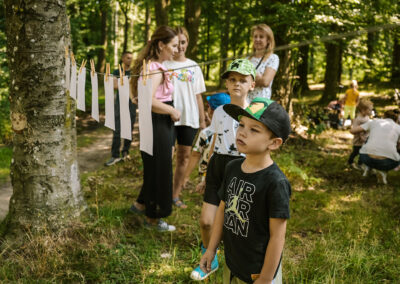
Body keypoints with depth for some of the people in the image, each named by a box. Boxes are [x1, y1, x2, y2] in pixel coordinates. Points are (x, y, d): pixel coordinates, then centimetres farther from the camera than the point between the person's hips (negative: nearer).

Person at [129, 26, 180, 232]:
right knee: (160, 170, 3)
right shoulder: (156, 69, -20)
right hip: (157, 124, -10)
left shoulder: (151, 66, 12)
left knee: (154, 168, 22)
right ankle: (153, 219, 17)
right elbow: (149, 101, -32)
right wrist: (173, 111, -19)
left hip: (153, 123, 10)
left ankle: (141, 205, 38)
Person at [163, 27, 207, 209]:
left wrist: (202, 120, 11)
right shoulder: (164, 64, 0)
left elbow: (198, 96, 13)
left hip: (189, 118, 4)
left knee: (184, 156, 9)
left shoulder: (194, 67, 12)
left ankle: (175, 195, 21)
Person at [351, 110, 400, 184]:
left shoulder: (374, 121, 19)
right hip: (387, 162, -2)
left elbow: (352, 131, 17)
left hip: (367, 158, 2)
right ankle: (382, 170, 6)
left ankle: (367, 165, 15)